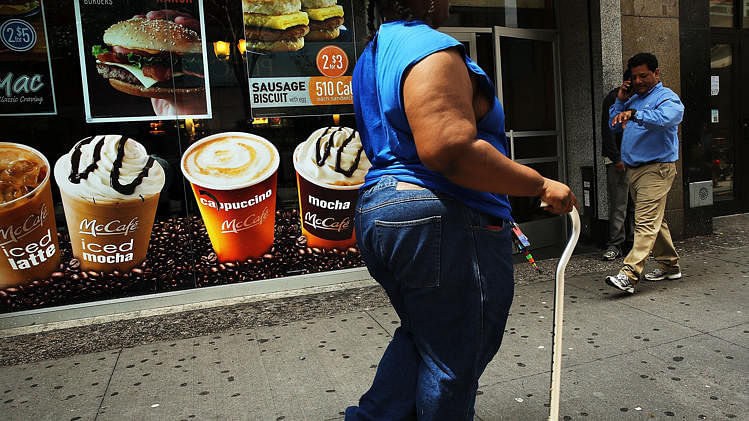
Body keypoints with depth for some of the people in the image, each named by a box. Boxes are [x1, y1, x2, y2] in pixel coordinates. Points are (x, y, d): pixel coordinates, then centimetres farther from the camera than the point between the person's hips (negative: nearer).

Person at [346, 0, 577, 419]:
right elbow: (450, 152, -27)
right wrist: (540, 185, -18)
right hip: (442, 223, -10)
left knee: (423, 336, 24)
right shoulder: (432, 48, -14)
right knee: (456, 358, 8)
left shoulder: (372, 56, 18)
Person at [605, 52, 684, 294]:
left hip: (655, 169, -8)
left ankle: (629, 275, -22)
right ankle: (669, 265, 29)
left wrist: (633, 114, -39)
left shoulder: (667, 98, -5)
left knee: (646, 223, -14)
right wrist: (620, 101, 8)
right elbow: (615, 125, 21)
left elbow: (666, 118, -27)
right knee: (654, 221, 16)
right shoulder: (634, 99, 19)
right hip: (633, 169, 9)